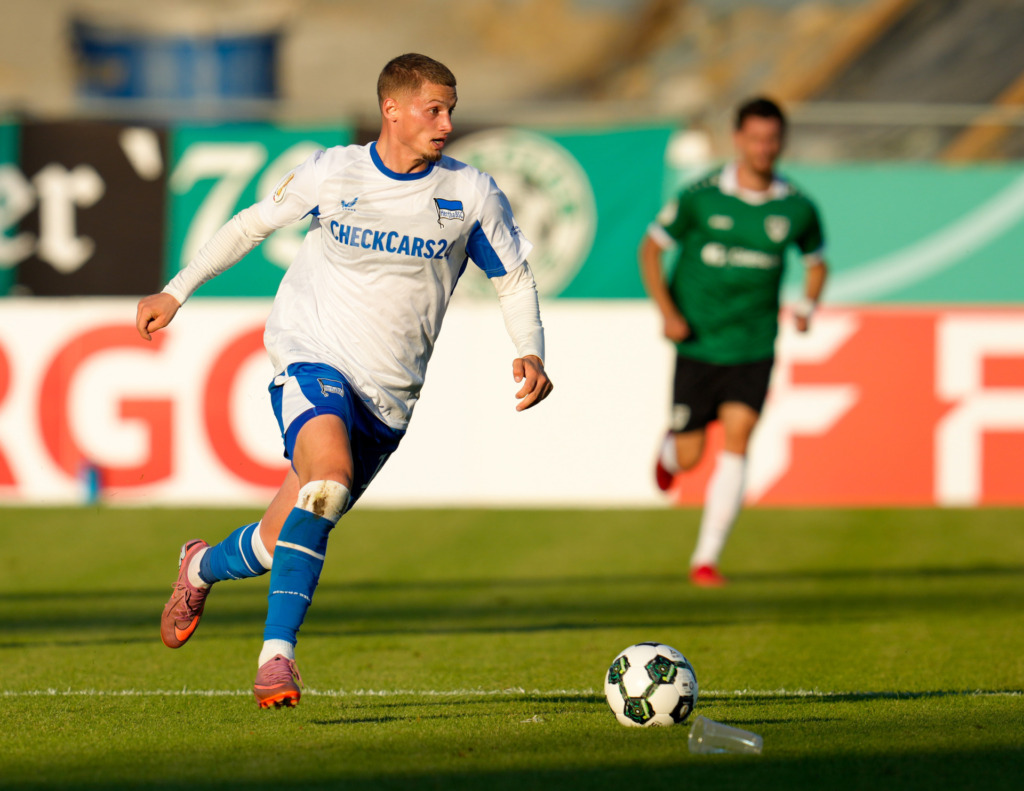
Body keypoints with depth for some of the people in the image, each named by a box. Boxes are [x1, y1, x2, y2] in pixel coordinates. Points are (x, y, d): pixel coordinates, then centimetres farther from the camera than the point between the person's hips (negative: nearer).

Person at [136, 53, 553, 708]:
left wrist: (530, 354, -11)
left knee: (283, 542, 6)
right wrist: (178, 291, 16)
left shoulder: (472, 193, -2)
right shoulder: (332, 174, -4)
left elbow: (515, 281, 7)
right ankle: (277, 655, -33)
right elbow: (254, 223, 12)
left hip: (388, 395, 3)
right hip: (311, 357, -3)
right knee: (329, 475, -33)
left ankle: (202, 567, 41)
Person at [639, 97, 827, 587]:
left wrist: (807, 304, -4)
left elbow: (816, 261, 16)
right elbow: (651, 247, 1)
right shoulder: (701, 197, -9)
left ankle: (706, 558, -9)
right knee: (689, 456, 3)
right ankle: (668, 450, 44)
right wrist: (667, 311, -11)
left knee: (736, 444, -15)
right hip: (698, 344, -1)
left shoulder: (796, 208, -3)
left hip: (753, 349, 1)